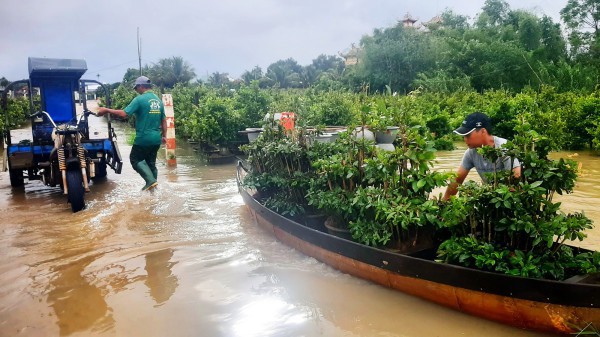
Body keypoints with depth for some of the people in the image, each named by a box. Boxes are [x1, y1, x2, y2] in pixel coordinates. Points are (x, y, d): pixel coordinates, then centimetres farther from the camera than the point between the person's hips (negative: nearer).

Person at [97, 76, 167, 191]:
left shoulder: (140, 99, -12)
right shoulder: (158, 100, 9)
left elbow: (124, 114, -18)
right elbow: (163, 120, 14)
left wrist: (106, 110, -7)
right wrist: (164, 136, 21)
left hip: (143, 138, -6)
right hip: (156, 139, 7)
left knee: (135, 159, 8)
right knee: (151, 162, 15)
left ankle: (150, 180, -7)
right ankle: (152, 184, 17)